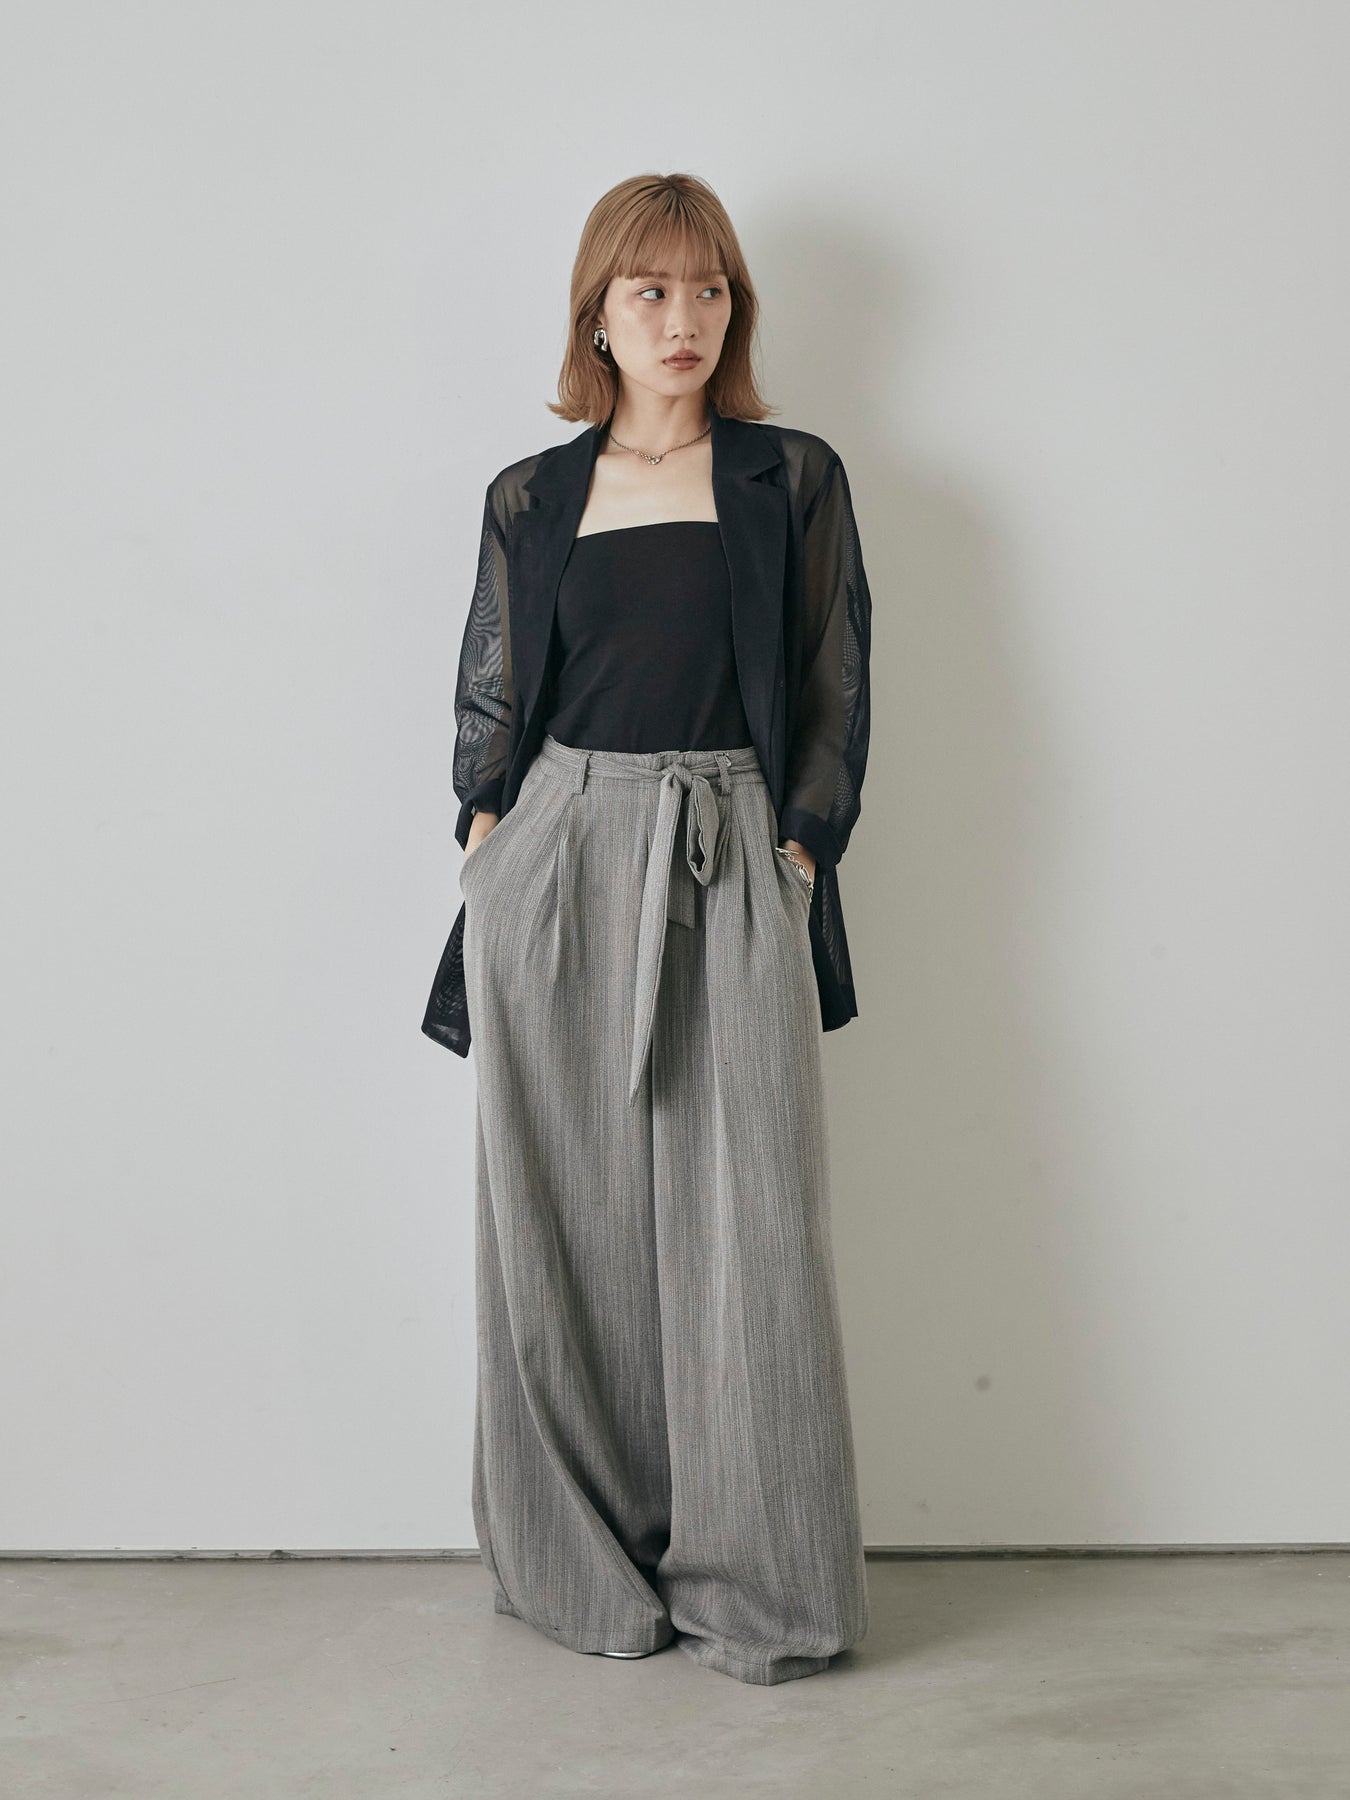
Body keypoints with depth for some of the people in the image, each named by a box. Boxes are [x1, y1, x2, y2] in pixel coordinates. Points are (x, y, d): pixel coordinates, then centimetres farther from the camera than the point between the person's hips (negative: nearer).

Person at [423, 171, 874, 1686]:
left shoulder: (794, 481, 7)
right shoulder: (531, 499, 11)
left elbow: (836, 696, 6)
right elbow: (490, 708, 12)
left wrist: (793, 848, -5)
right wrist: (491, 854, -1)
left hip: (734, 876, -1)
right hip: (555, 871, 2)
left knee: (744, 1226, -3)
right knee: (567, 1230, 5)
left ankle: (758, 1587, 10)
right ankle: (587, 1567, 20)